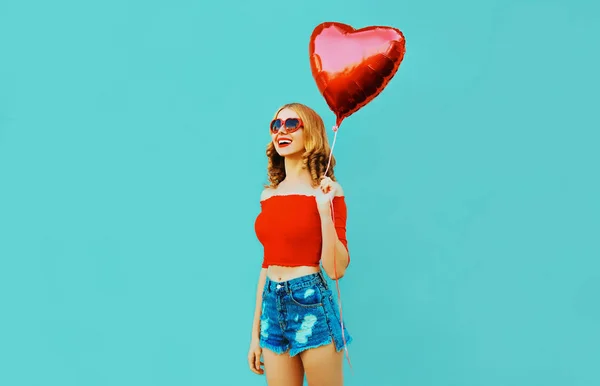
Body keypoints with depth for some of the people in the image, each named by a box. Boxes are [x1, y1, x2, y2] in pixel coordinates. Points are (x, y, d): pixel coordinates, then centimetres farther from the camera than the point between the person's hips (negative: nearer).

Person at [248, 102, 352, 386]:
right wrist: (256, 331, 13)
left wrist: (325, 209, -22)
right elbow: (268, 263, 13)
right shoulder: (268, 195, 8)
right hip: (273, 307, 5)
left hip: (312, 305, -5)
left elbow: (336, 269, -13)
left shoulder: (325, 192, -7)